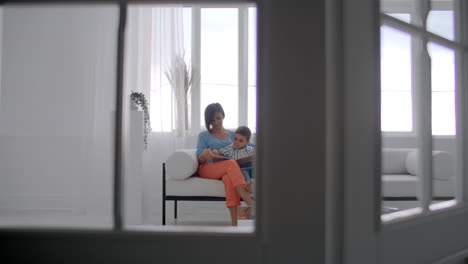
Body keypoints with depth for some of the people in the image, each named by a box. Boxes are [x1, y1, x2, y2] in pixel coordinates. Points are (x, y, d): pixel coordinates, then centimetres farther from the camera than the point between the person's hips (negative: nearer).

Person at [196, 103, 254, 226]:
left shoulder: (232, 135, 24)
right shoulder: (204, 136, 18)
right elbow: (199, 160, 8)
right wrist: (205, 154, -17)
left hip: (228, 171, 2)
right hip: (207, 170, -1)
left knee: (228, 178, -41)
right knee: (231, 164, -37)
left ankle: (235, 222, -52)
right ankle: (249, 201, -52)